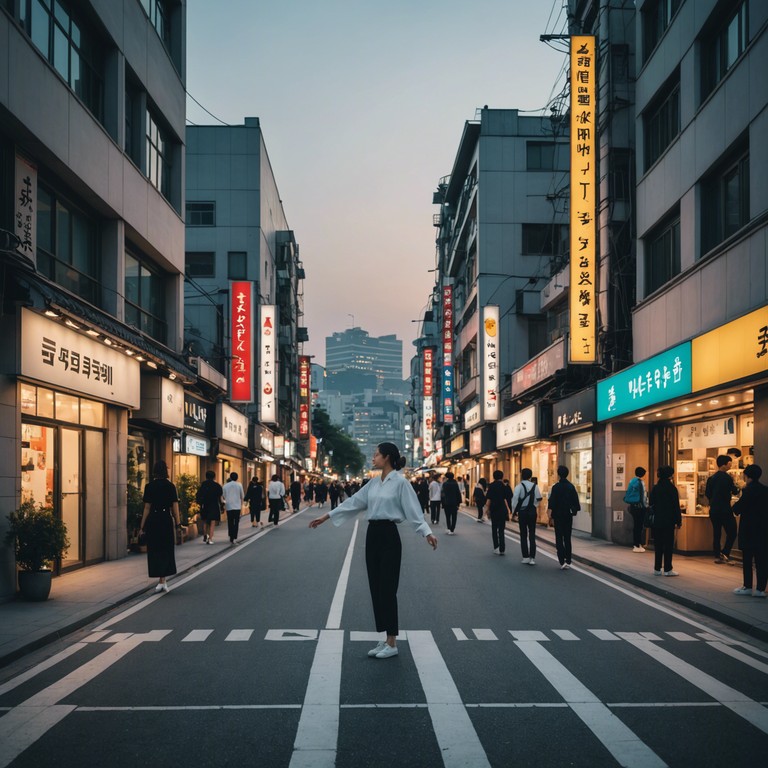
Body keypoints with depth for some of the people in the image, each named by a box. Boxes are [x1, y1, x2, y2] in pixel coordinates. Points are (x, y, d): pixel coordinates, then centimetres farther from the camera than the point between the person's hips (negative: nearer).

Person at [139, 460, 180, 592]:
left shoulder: (149, 486, -3)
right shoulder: (170, 486, -2)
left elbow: (147, 508, -2)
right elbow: (175, 507, -3)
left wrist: (143, 526, 4)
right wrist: (178, 523, 3)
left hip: (153, 520, 0)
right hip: (166, 519, 0)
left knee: (154, 550, 8)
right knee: (166, 550, 11)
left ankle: (161, 581, 4)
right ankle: (163, 581, 6)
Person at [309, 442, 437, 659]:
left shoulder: (400, 482, -10)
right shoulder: (373, 483, 12)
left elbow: (413, 510, -15)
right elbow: (354, 502, 15)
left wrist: (427, 533, -29)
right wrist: (326, 517, 15)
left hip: (389, 536, -8)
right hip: (372, 535, 8)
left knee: (387, 589, -4)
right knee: (376, 588, 8)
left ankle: (392, 644, 5)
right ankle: (386, 640, 16)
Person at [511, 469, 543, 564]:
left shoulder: (519, 486, -8)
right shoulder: (535, 486, 0)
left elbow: (515, 498, -14)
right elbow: (539, 498, 0)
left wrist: (514, 510, -5)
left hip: (522, 511, -2)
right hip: (532, 511, 2)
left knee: (523, 535, 6)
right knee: (532, 535, 5)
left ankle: (525, 557, 6)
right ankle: (532, 558, -1)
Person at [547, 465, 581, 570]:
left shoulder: (556, 487, -11)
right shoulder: (571, 486, 3)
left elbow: (551, 502, -13)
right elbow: (575, 501, 5)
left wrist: (550, 515, -7)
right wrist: (574, 510, 13)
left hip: (558, 515, -4)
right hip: (569, 515, 4)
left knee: (559, 538, 0)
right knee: (567, 538, 13)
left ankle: (562, 561, -12)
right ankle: (568, 561, 14)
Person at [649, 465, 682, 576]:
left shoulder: (655, 488, 3)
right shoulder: (672, 488, -10)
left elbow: (651, 504, 5)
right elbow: (676, 506, -8)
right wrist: (678, 521, -3)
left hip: (657, 520, 4)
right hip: (668, 521, -4)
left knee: (658, 545, 9)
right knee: (668, 545, 2)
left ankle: (657, 568, 11)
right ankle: (667, 569, 3)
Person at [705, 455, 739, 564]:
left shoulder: (712, 478, 7)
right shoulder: (727, 478, -13)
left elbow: (707, 493, 11)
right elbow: (735, 492, -7)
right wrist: (737, 488, 14)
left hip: (713, 510, 7)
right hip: (725, 510, -7)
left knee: (716, 533, 10)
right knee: (731, 533, 1)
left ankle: (717, 556, 11)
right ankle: (725, 553, -9)